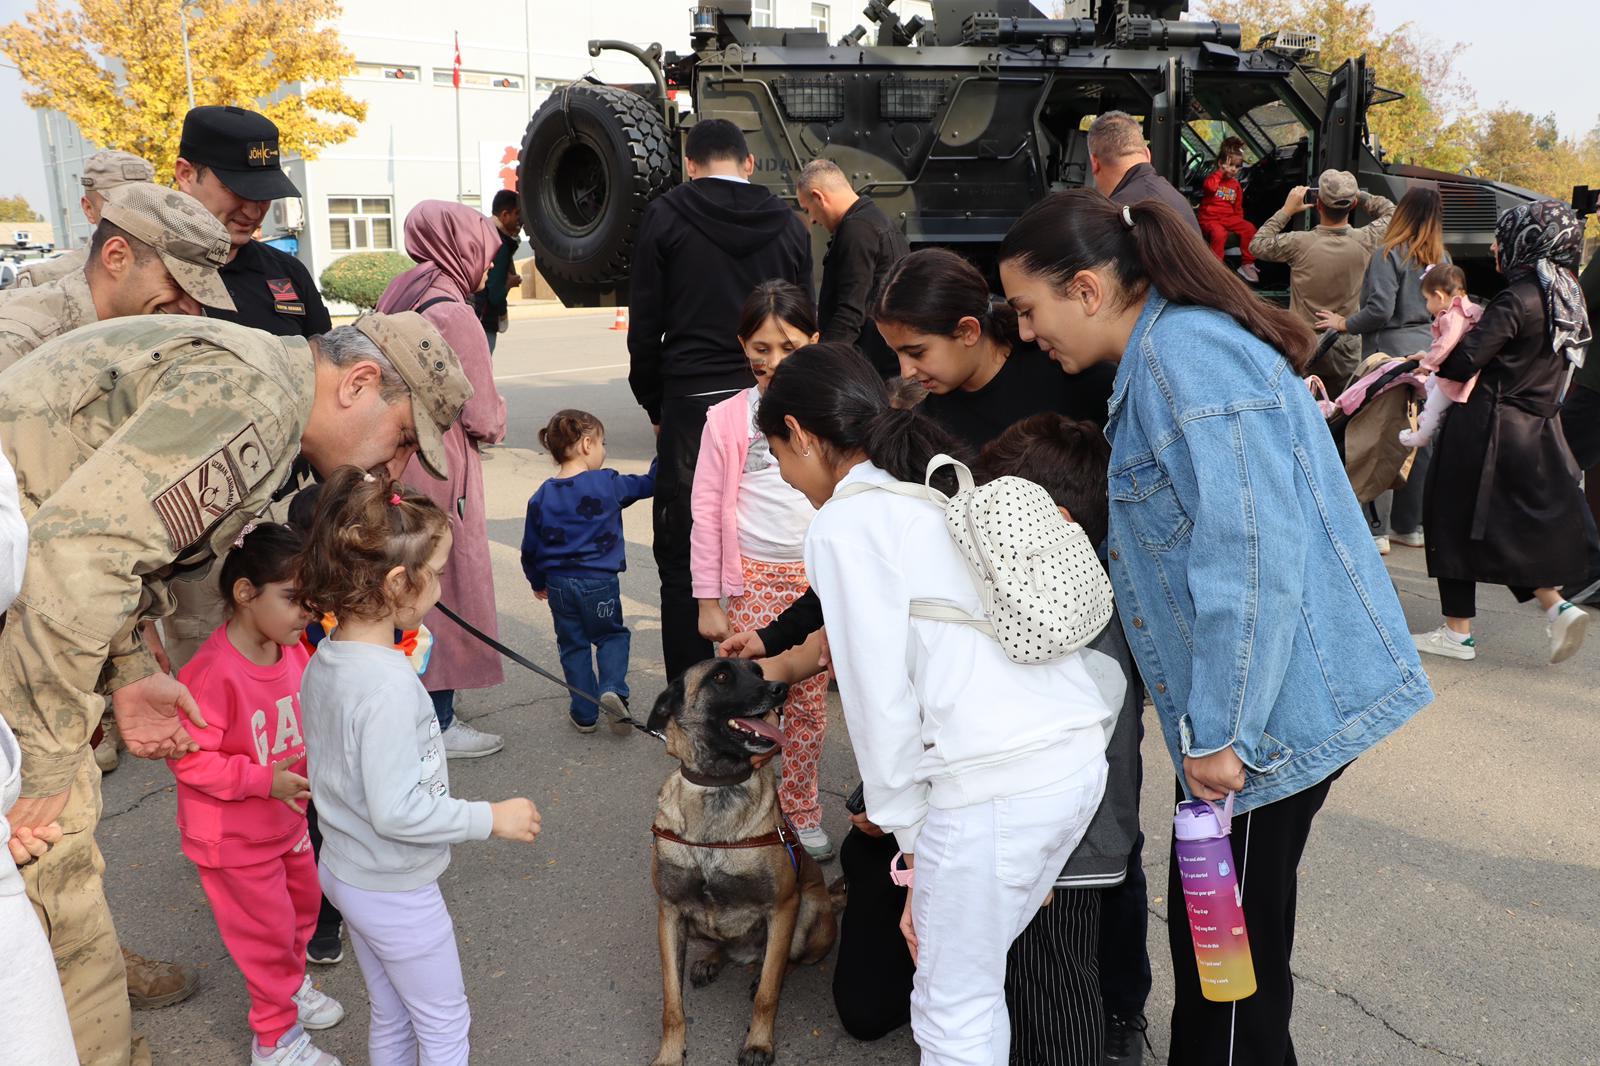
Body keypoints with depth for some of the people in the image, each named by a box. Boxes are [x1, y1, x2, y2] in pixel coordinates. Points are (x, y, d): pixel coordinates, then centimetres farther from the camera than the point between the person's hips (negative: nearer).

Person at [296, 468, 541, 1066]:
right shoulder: (389, 684, -31)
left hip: (344, 874, 8)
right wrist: (491, 819, -20)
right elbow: (396, 811, -29)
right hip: (395, 892, -8)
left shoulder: (324, 660, -3)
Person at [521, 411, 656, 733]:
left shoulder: (541, 498, -1)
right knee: (612, 635, 17)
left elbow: (530, 549, 5)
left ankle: (584, 713, 17)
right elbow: (647, 484, 6)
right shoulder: (608, 484, -10)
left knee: (573, 646, 15)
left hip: (559, 585, 2)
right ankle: (612, 688, -6)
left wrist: (538, 582, 21)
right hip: (599, 583, -2)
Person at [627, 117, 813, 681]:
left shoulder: (666, 217, 0)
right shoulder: (789, 224, 9)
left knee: (682, 556, 4)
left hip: (691, 402, -3)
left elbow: (645, 326, -1)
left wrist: (654, 405, 9)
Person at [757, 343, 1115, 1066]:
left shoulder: (845, 523, -5)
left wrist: (911, 836, 0)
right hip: (1082, 756, 8)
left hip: (994, 787, -8)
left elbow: (882, 698, -9)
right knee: (977, 973, 24)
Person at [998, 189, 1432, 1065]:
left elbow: (1252, 555, -25)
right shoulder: (1164, 353, 13)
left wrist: (1218, 731, -21)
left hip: (1271, 707, -10)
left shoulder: (1187, 354, -19)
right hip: (1243, 704, 10)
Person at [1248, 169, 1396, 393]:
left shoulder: (1299, 243, -18)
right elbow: (1391, 212, 13)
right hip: (1345, 351, 2)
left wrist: (1286, 210, 3)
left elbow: (1257, 245, 1)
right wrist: (1358, 195, 9)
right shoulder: (1365, 241, -9)